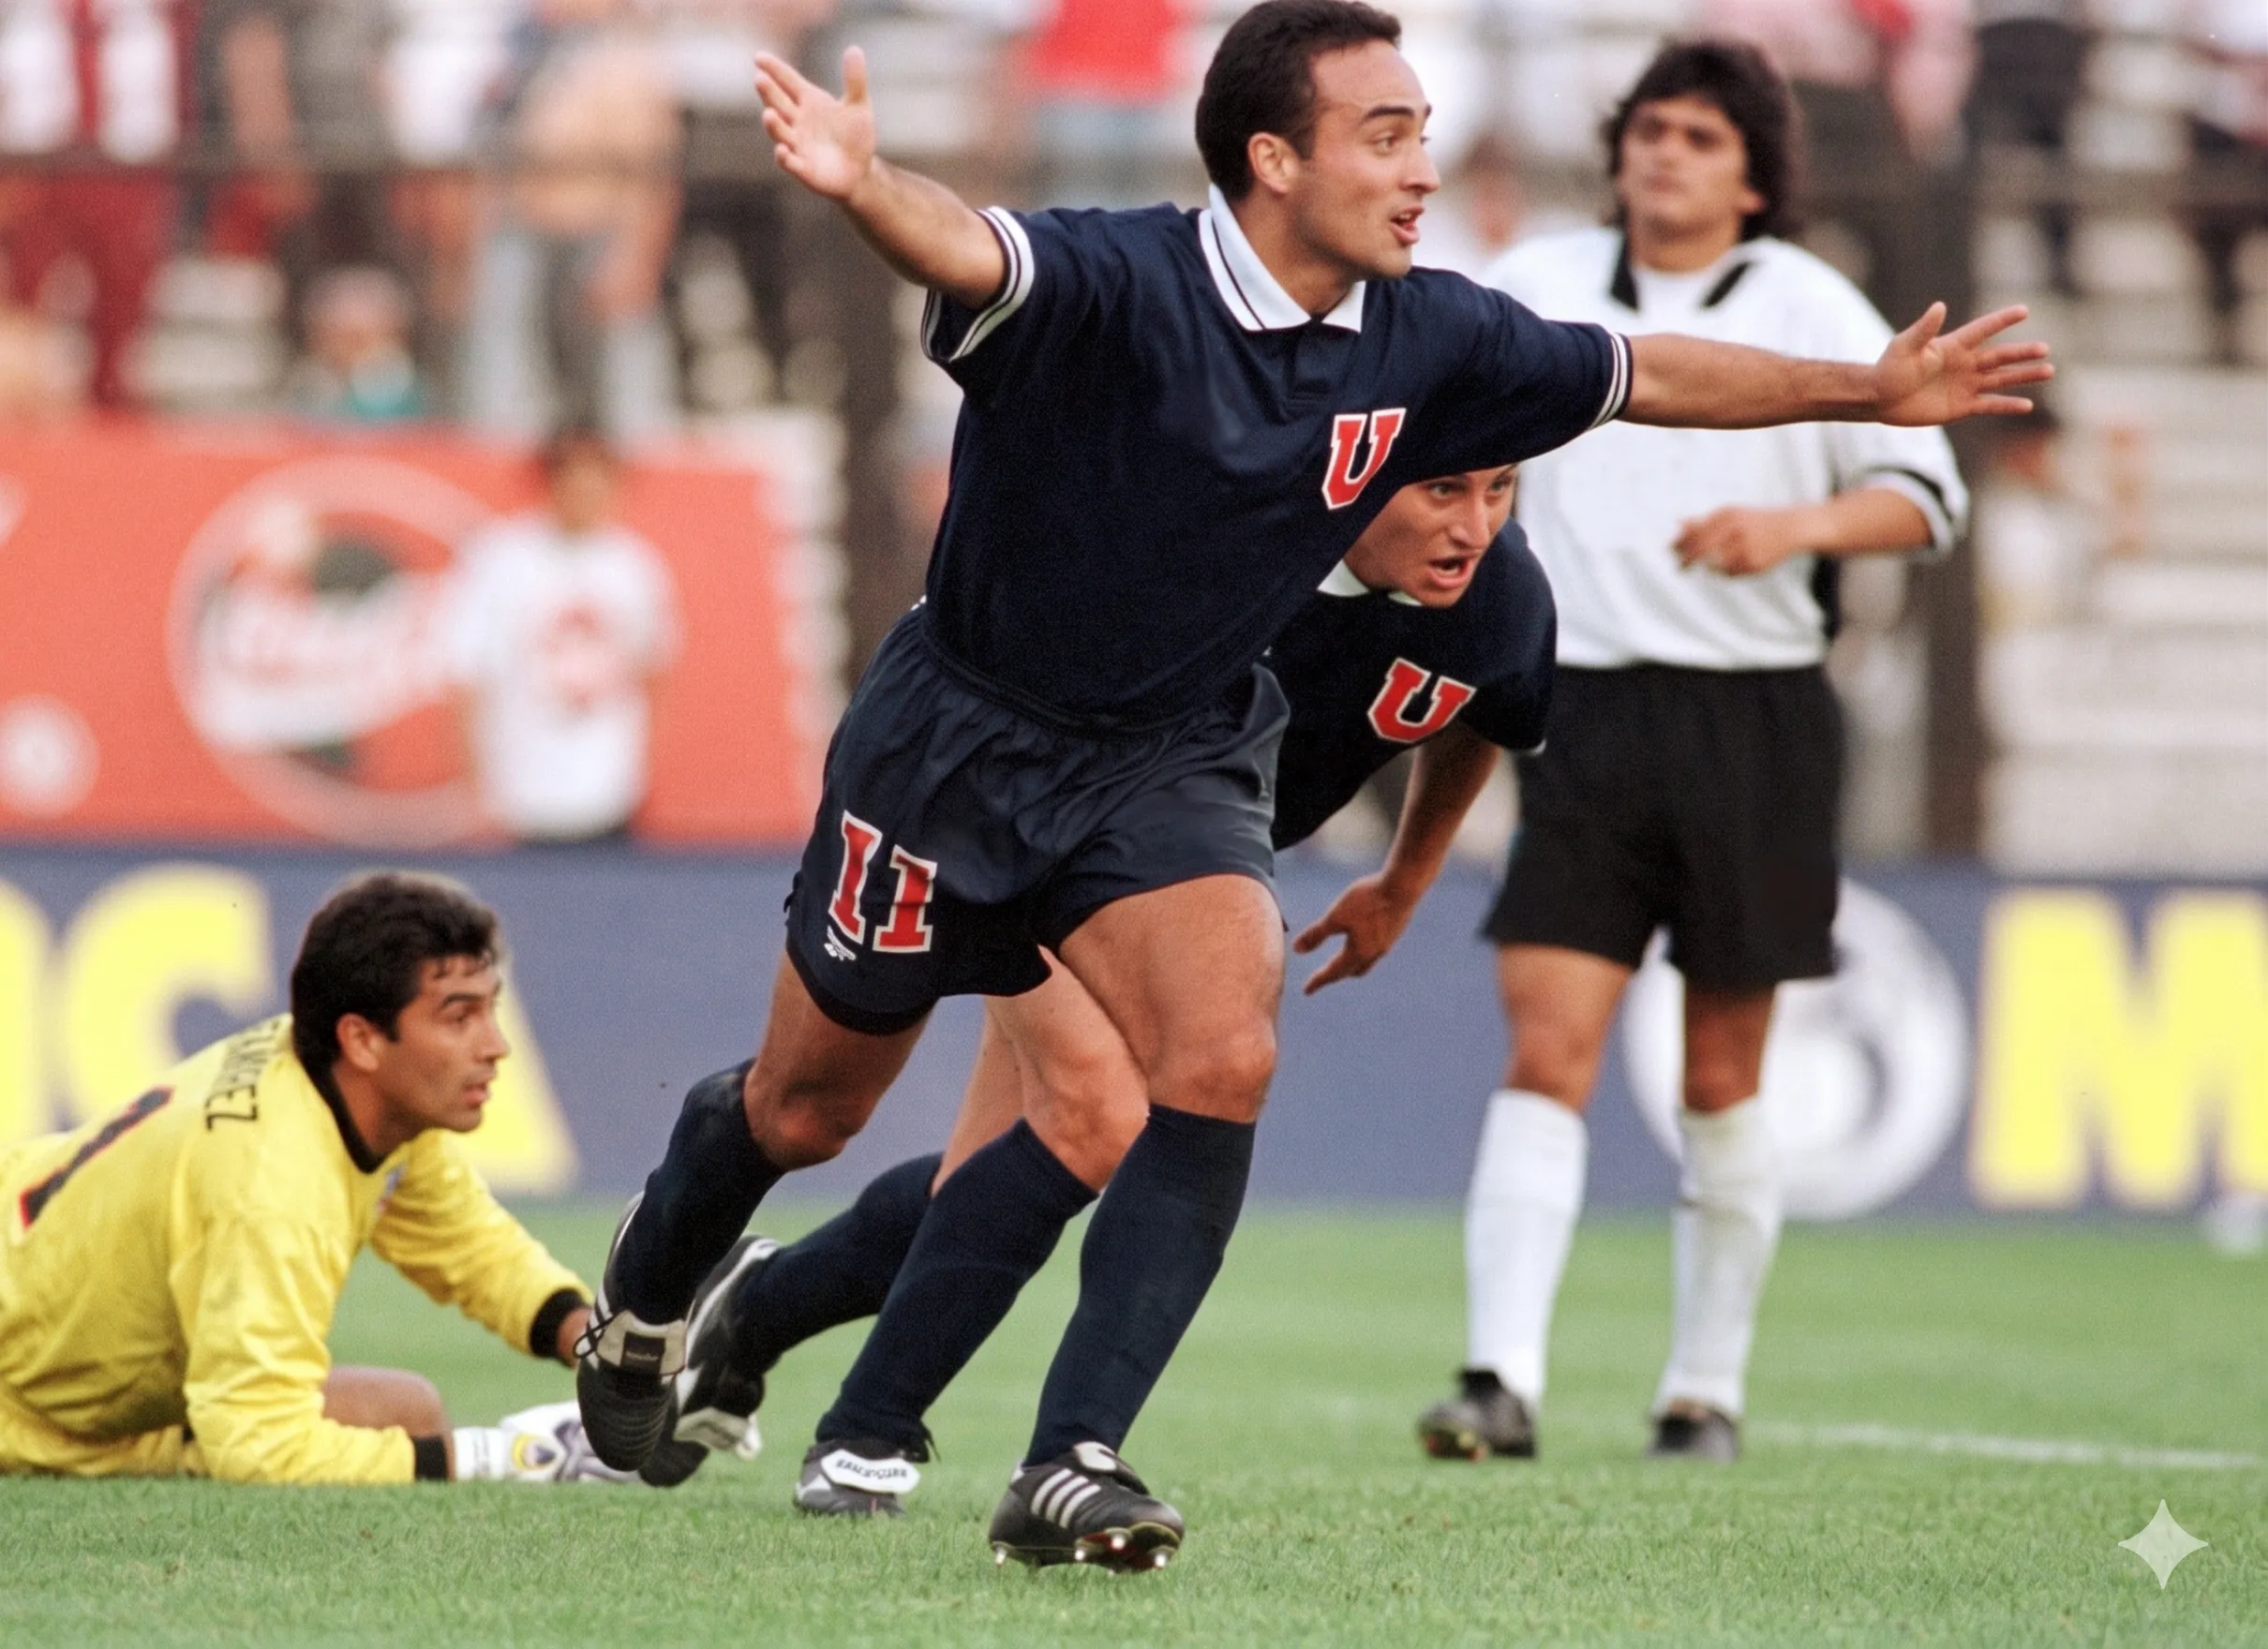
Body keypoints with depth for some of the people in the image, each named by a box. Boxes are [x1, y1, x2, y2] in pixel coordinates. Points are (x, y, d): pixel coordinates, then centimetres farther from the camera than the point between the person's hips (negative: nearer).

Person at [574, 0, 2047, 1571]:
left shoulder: (1427, 343, -9)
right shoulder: (1114, 284, -27)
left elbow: (1640, 374, 7)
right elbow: (964, 248, -49)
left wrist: (1872, 389, 10)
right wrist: (859, 182, -71)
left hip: (1177, 760, 4)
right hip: (964, 733, -4)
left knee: (1224, 1059, -24)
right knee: (805, 1109, 12)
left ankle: (1075, 1456, -18)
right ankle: (648, 1297, 46)